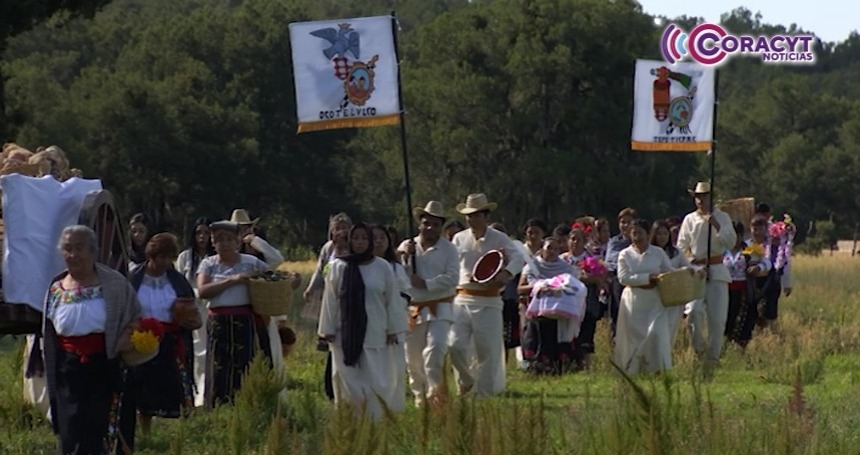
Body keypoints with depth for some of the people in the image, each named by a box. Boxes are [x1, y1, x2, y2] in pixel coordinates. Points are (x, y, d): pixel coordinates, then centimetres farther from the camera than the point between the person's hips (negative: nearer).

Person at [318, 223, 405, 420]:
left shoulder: (383, 267, 2)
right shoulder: (338, 267, 1)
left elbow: (392, 300, 6)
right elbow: (330, 300, 3)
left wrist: (393, 329, 4)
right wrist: (328, 330, 2)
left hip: (375, 335, 0)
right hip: (345, 335, 0)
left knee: (375, 379, -2)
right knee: (348, 380, 2)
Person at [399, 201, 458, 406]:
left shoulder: (448, 249, 0)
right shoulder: (406, 247, 8)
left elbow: (452, 278, -9)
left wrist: (426, 283, -15)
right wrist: (405, 259, -12)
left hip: (440, 309, -3)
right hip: (414, 309, 3)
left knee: (435, 349, -20)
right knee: (413, 357, 7)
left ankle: (435, 392, -8)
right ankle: (420, 396, 22)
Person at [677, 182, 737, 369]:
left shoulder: (722, 218, 5)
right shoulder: (689, 219, 8)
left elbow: (731, 243, -4)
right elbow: (682, 247, 9)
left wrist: (716, 226, -16)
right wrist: (694, 264, -5)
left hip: (717, 271, 0)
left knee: (717, 317, -2)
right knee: (694, 310, -19)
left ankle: (712, 356, 9)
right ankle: (698, 348, 0)